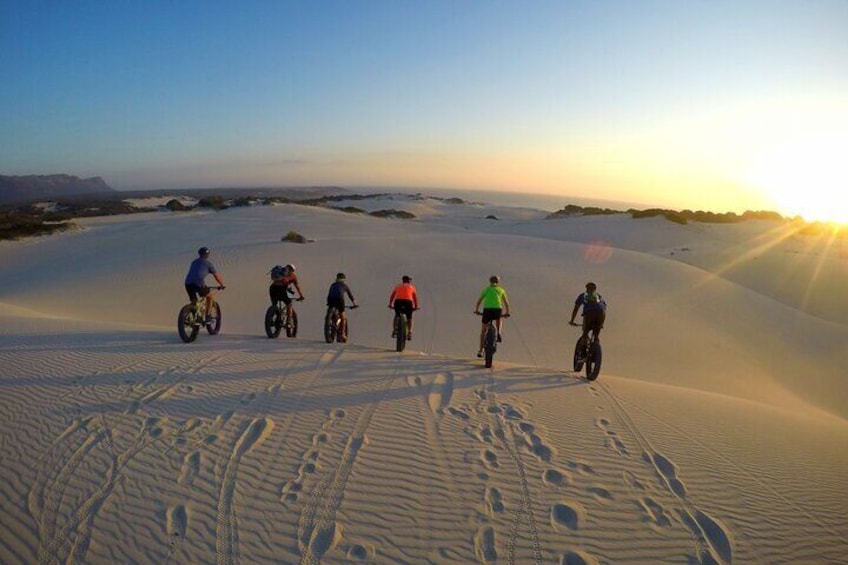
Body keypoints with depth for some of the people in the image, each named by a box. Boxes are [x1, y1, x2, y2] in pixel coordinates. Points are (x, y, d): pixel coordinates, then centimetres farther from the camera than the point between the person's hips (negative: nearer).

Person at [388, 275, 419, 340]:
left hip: (398, 301, 1)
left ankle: (394, 331, 12)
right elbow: (415, 298, 17)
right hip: (408, 302, -1)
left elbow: (392, 296, 22)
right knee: (409, 318, 17)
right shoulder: (412, 287, 22)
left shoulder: (398, 286, 25)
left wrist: (390, 305, 27)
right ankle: (409, 332, 3)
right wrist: (416, 307, 21)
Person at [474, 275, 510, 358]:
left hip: (487, 310, 0)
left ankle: (480, 350, 10)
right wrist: (507, 312, 36)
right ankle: (498, 333, 16)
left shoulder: (486, 289, 18)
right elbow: (506, 303, 23)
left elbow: (479, 301, 16)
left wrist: (476, 310, 31)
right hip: (497, 310, 0)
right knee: (499, 319, 38)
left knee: (483, 331, 13)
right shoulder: (501, 290, 20)